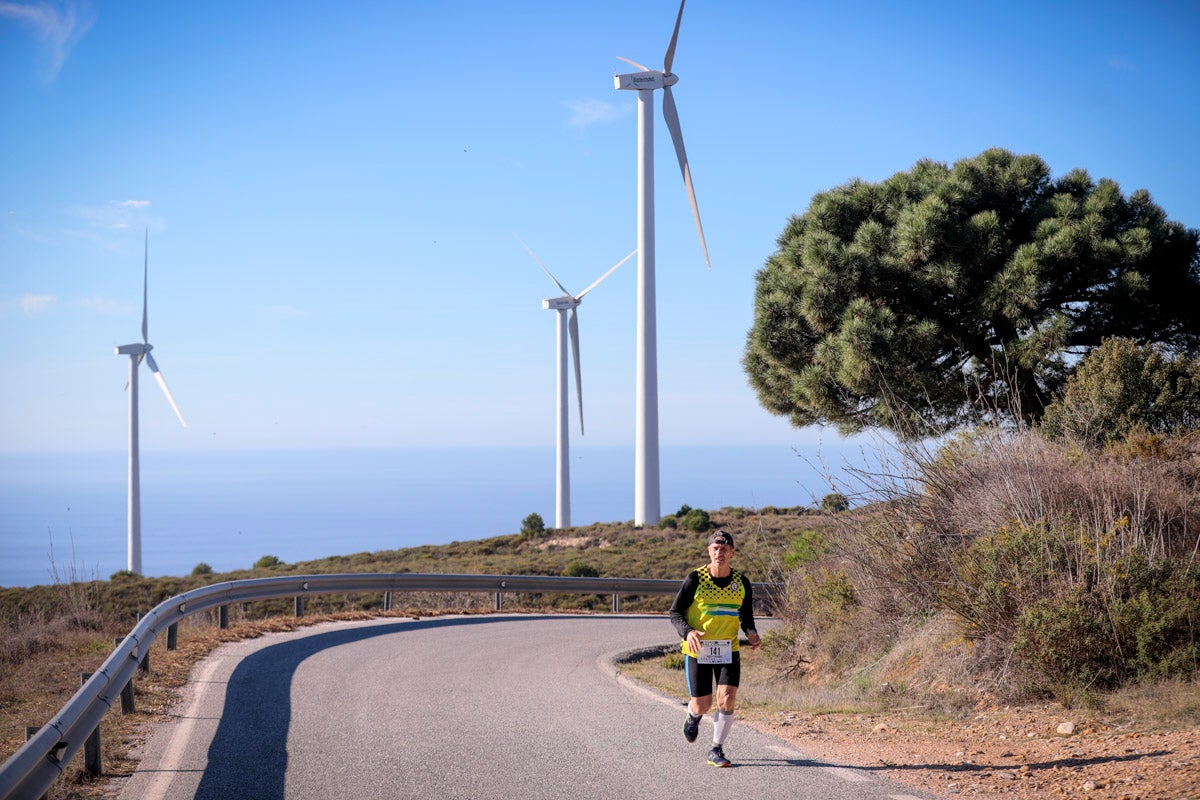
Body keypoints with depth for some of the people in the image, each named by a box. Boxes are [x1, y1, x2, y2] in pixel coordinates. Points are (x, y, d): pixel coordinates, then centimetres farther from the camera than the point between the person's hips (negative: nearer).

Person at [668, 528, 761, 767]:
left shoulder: (741, 583, 0)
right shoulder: (695, 579, -10)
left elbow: (746, 614, 14)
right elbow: (675, 613, -5)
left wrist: (751, 632, -8)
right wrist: (687, 632, -25)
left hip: (728, 650, 2)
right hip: (697, 650, -2)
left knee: (726, 700, -14)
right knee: (702, 706, 3)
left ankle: (716, 751, 4)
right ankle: (693, 715, 43)